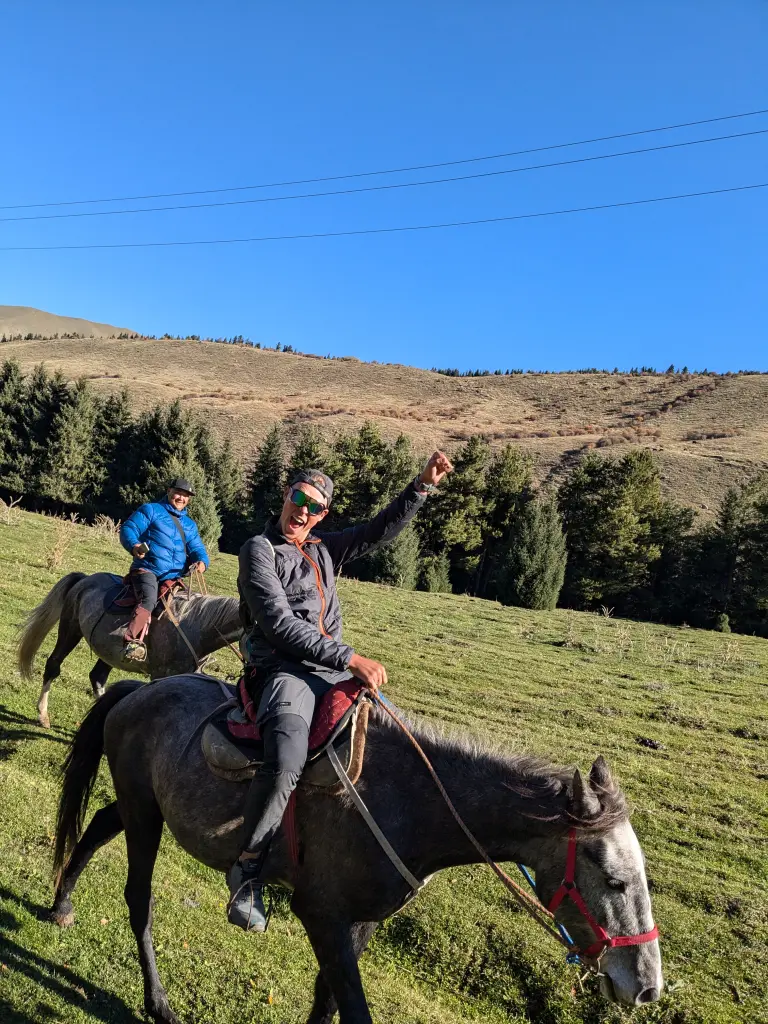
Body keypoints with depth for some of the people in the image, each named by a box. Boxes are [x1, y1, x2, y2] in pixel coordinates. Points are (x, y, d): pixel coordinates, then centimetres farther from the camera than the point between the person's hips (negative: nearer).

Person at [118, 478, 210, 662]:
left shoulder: (190, 525, 24)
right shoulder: (151, 510, 8)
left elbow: (197, 548, 17)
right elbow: (127, 529, 0)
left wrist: (202, 561, -8)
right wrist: (134, 545, -23)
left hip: (174, 577, 6)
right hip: (146, 569, -6)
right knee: (149, 599, -33)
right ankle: (133, 642, -41)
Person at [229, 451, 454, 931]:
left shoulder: (324, 549, 19)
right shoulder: (260, 550, -3)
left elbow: (381, 530, 20)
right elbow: (280, 626, -14)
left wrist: (423, 485, 7)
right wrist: (350, 658, -20)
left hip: (332, 674, 8)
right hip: (284, 671, -8)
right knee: (287, 762, -33)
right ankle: (247, 869, -10)